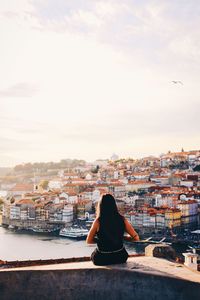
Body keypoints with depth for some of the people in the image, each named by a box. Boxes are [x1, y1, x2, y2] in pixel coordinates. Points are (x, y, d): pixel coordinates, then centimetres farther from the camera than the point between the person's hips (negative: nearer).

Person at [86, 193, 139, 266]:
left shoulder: (98, 222, -14)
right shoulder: (122, 220, -9)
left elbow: (89, 241, -2)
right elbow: (136, 238, -4)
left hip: (102, 259, -2)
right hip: (120, 257, 2)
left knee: (93, 254, 32)